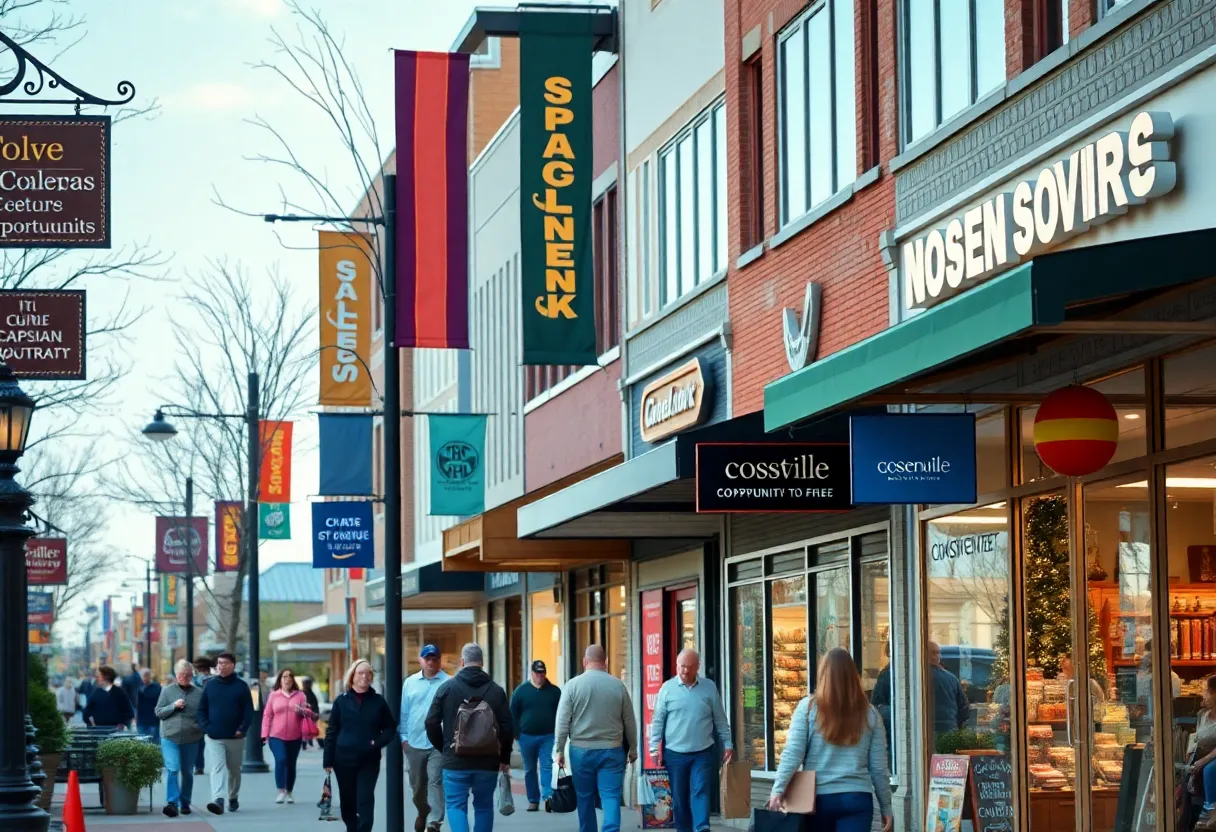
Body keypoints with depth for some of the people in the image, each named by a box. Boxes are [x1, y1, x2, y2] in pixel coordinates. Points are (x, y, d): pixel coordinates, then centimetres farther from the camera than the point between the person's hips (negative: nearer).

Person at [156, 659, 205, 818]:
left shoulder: (199, 693, 6)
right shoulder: (167, 690, 5)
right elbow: (158, 712, 4)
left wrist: (201, 730, -3)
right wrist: (174, 706, -10)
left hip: (191, 739, 2)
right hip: (170, 737, -2)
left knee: (187, 772, 10)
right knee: (172, 769, -15)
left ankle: (185, 803, 22)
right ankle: (172, 803, -18)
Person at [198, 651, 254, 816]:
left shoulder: (241, 686, 1)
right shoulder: (210, 685, 5)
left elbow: (249, 710, -2)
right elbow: (201, 709, 6)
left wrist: (242, 729, -13)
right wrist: (206, 727, -8)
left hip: (235, 737, 0)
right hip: (214, 737, 0)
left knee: (234, 770, 14)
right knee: (217, 768, -14)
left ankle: (233, 798, 32)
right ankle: (218, 800, -27)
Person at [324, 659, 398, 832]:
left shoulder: (378, 701, 3)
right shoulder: (342, 701, 1)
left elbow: (390, 727, 9)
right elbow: (332, 732, 1)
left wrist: (379, 742, -10)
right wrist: (328, 760, -3)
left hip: (369, 760, -1)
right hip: (344, 759, 1)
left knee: (365, 801, -10)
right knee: (348, 802, 11)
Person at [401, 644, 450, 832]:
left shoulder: (448, 683, -6)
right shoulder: (410, 683, 7)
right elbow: (404, 712, 10)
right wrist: (404, 737, 6)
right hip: (414, 743, 5)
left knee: (435, 782, -13)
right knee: (417, 785, 17)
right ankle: (423, 813, 39)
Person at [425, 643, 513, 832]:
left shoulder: (447, 687, -3)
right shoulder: (496, 690, 1)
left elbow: (432, 723, -1)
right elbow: (507, 727, 1)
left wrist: (443, 747, 15)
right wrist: (505, 758, 13)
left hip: (455, 761, -2)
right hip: (488, 761, 2)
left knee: (456, 805, 2)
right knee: (484, 806, 14)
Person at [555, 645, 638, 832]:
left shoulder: (573, 685, -5)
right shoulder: (618, 685, 0)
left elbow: (562, 721, -4)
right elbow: (629, 721, 7)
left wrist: (560, 750, 4)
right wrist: (633, 748, 19)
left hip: (581, 750, 0)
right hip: (612, 751, 0)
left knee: (585, 799, 12)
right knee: (611, 797, -3)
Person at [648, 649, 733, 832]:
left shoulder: (710, 688, 3)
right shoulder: (668, 688, 0)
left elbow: (720, 720, 8)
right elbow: (658, 720, 3)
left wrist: (728, 745, 6)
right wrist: (654, 747, -3)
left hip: (703, 753, -1)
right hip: (675, 753, 1)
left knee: (701, 793, -11)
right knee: (679, 798, 6)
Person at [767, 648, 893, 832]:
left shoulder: (808, 707, 0)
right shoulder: (869, 713, 4)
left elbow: (793, 753, -9)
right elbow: (878, 768, 6)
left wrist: (778, 789, -11)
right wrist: (886, 807, 14)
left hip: (818, 797, 0)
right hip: (857, 798, 0)